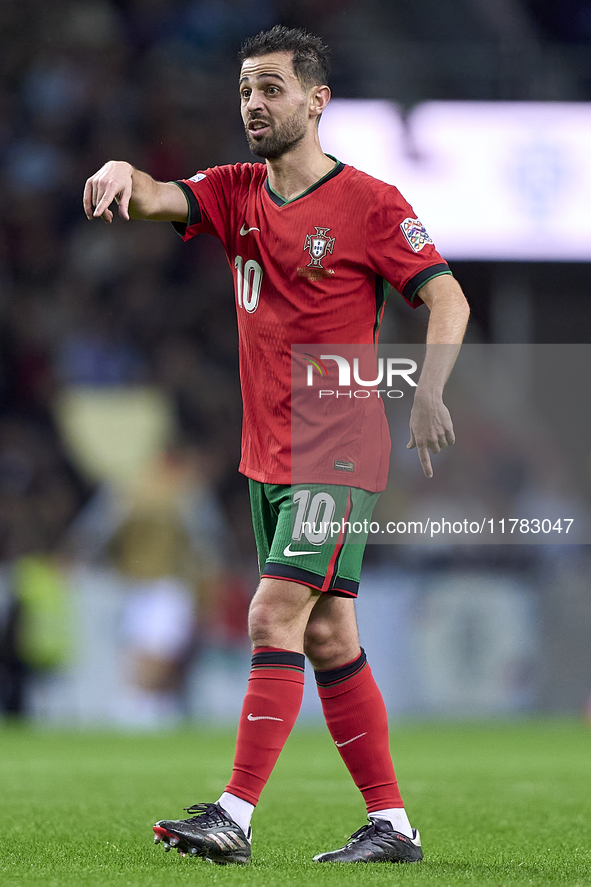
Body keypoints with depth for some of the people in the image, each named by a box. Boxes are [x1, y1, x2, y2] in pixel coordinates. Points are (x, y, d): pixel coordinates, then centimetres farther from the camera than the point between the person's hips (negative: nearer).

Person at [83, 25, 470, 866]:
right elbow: (157, 199, -6)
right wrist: (121, 174, -30)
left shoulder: (369, 204, -7)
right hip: (267, 458, 7)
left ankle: (236, 818, -17)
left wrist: (429, 391, -24)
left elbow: (448, 299, -9)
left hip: (337, 457, -7)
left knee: (274, 617, -16)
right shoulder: (237, 193, 10)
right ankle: (392, 825, 14)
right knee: (327, 640, 8)